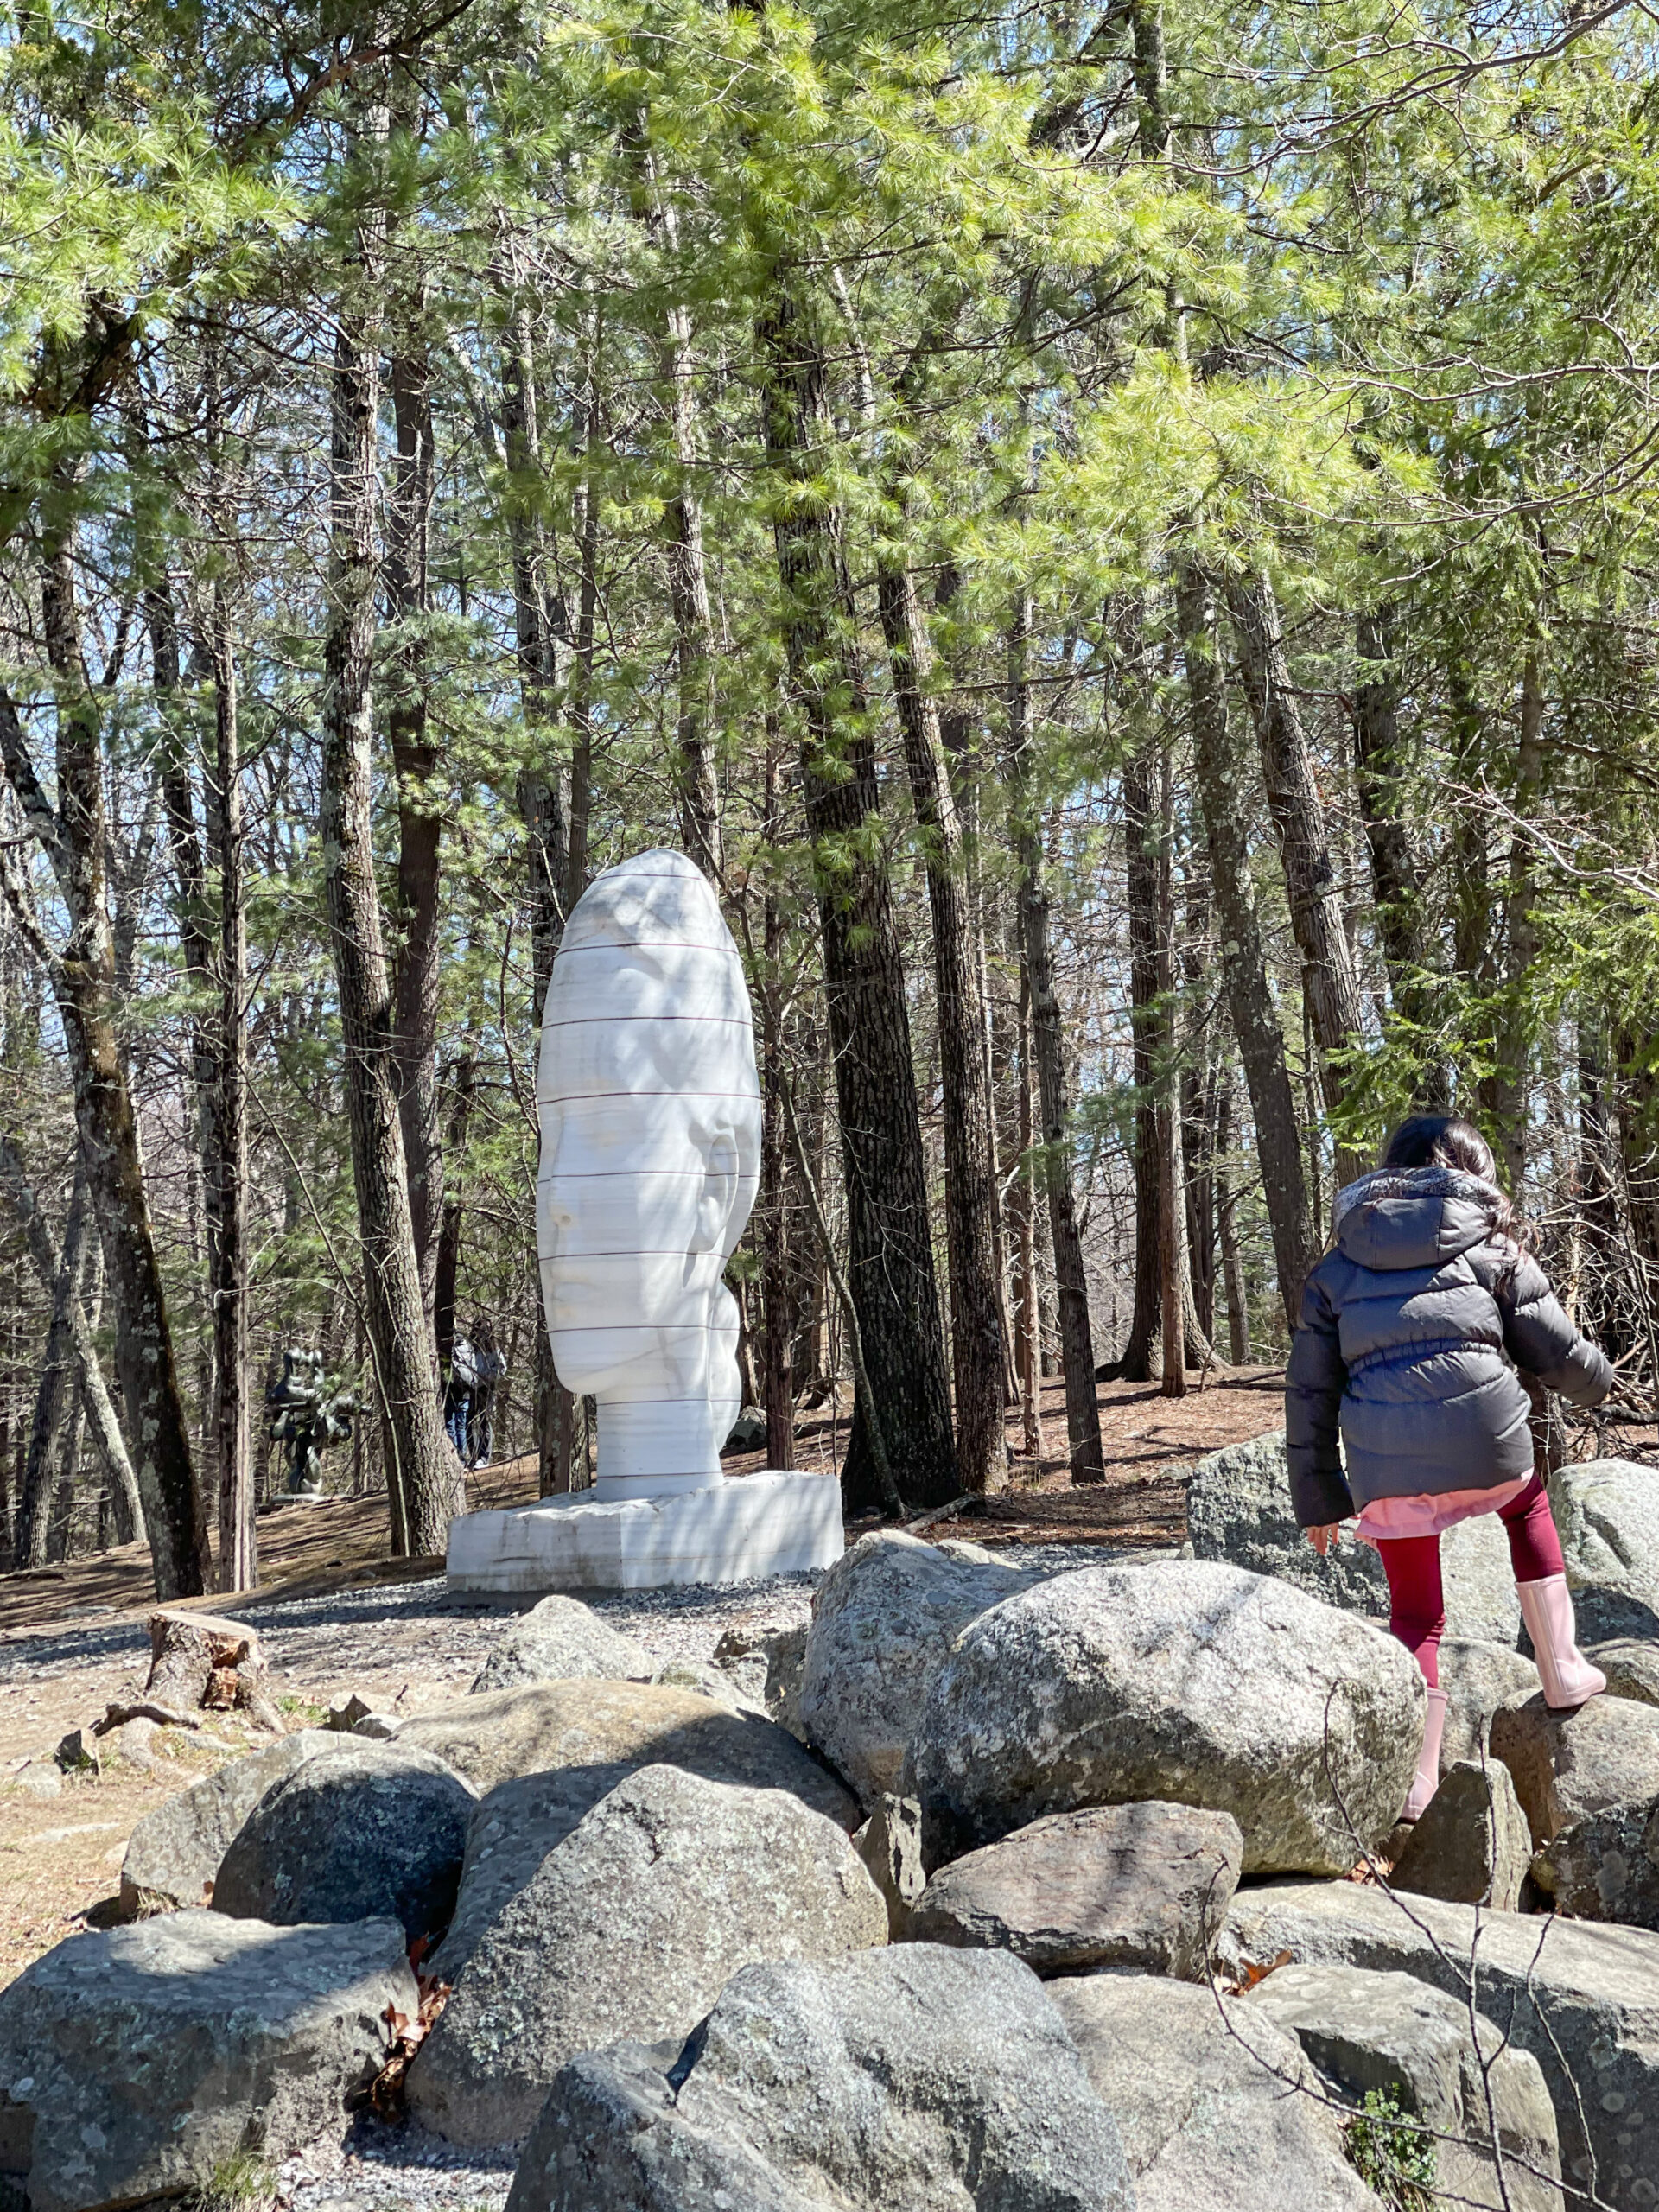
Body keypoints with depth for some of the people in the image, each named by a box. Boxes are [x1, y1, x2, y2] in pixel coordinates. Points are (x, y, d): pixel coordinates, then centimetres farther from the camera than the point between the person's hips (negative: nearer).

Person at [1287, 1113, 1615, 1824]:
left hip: (1383, 1464, 1)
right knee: (1528, 1504, 33)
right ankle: (1561, 1668, 29)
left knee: (1415, 1613, 16)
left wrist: (1318, 1498, 19)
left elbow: (1310, 1389, 14)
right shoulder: (1490, 1245, 12)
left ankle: (1418, 1778, 11)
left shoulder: (1336, 1266, 17)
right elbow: (1560, 1354, 13)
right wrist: (1597, 1381, 37)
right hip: (1484, 1443, -1)